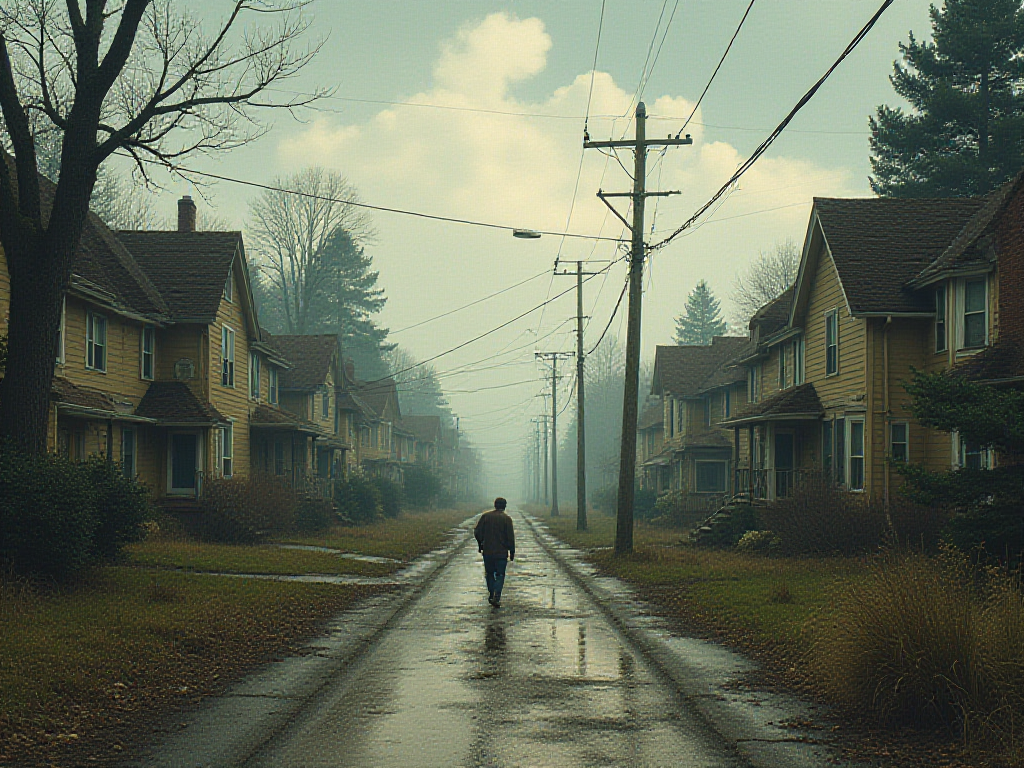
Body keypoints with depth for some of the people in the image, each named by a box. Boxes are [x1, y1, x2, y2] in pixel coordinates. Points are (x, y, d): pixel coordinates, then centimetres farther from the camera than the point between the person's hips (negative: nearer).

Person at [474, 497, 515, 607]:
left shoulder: (485, 516, 1)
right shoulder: (507, 519, -7)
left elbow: (477, 532, 2)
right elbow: (510, 537, -8)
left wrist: (480, 545, 16)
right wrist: (512, 552, 1)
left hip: (487, 552, 2)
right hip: (501, 553, -2)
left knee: (490, 573, 18)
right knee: (500, 575, 4)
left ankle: (491, 595, 17)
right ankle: (496, 597, -9)